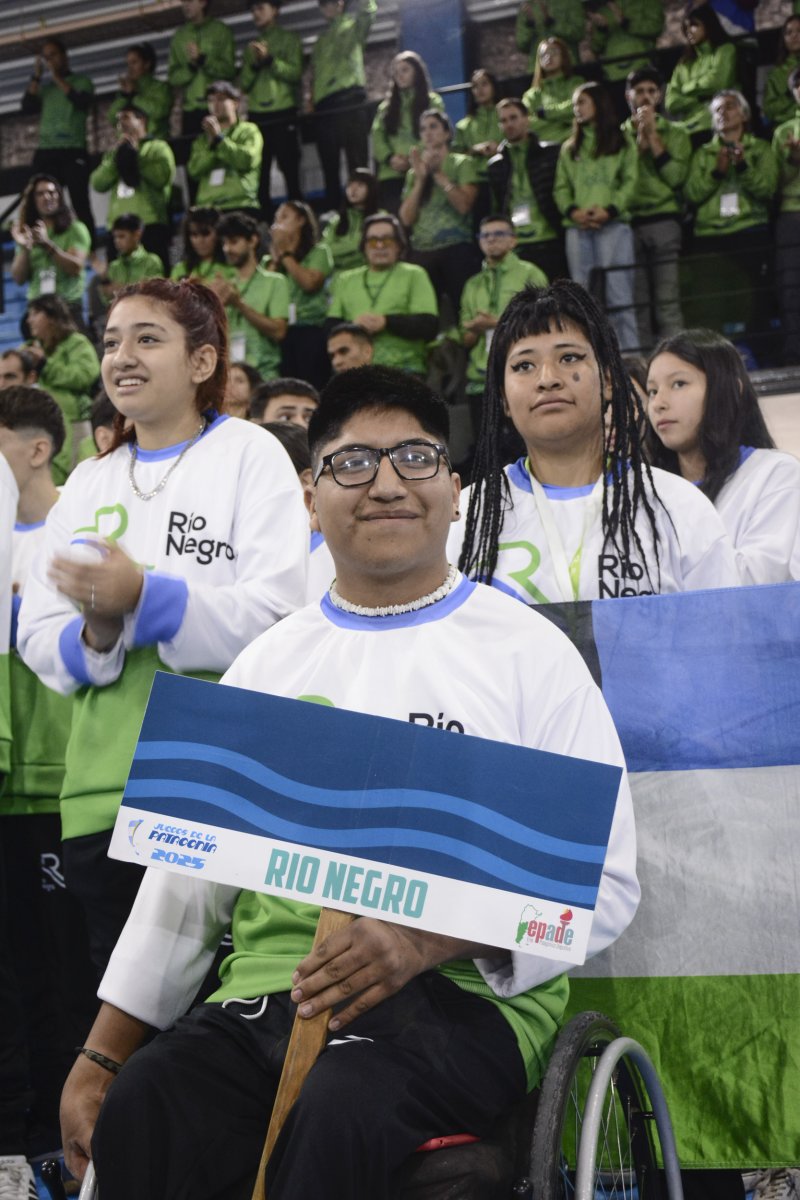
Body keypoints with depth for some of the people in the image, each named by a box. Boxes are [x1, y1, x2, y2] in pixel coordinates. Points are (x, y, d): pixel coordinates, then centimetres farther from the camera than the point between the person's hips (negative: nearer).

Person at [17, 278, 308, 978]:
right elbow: (37, 638, 11)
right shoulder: (88, 483, 18)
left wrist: (146, 598, -23)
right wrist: (95, 636, -11)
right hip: (102, 791, 5)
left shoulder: (250, 454, 1)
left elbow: (276, 615, -11)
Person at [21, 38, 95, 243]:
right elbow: (27, 109, 5)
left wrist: (58, 78, -4)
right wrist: (36, 76, 6)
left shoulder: (81, 82, 11)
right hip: (45, 152, 4)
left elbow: (82, 102, -9)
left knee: (80, 204, -7)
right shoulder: (43, 88, 19)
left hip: (73, 151, -4)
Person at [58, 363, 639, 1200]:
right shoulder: (269, 663, 17)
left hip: (469, 989, -3)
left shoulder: (532, 653, 4)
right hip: (269, 990, 3)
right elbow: (190, 870, 17)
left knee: (342, 1108, -36)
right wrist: (98, 1058, 8)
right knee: (137, 1115, -28)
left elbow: (605, 885, -1)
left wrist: (426, 940, -17)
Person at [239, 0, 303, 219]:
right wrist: (254, 64, -5)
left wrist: (270, 60, -17)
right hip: (257, 117, 4)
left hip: (283, 114, -4)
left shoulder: (289, 38, 7)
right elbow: (243, 84, 12)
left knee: (290, 171, -6)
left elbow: (296, 73, -5)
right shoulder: (252, 45, 20)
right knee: (259, 175, -2)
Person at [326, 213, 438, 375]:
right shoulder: (345, 280, 23)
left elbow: (430, 326, 1)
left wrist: (386, 322, -11)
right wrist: (353, 328, -9)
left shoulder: (414, 275, 14)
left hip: (402, 367, -2)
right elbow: (330, 327, 12)